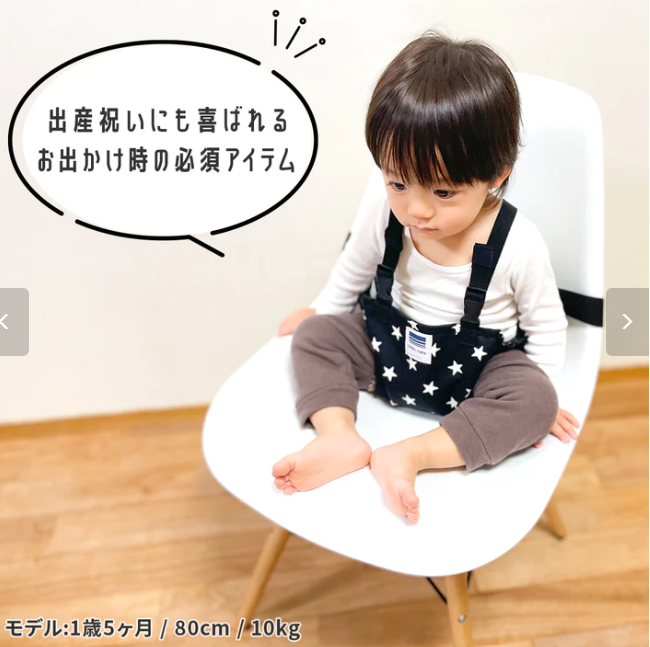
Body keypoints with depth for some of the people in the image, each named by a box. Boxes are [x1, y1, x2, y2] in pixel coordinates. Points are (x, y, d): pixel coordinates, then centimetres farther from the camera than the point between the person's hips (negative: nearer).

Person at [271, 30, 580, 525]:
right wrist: (322, 312, 15)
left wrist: (535, 400, -9)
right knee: (315, 335, -13)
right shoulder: (382, 205, -19)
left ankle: (409, 455, -32)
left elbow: (545, 327, -5)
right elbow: (354, 268, 3)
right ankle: (340, 438, -27)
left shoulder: (519, 246, -24)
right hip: (384, 346, 3)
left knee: (535, 400, -28)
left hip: (475, 371, -2)